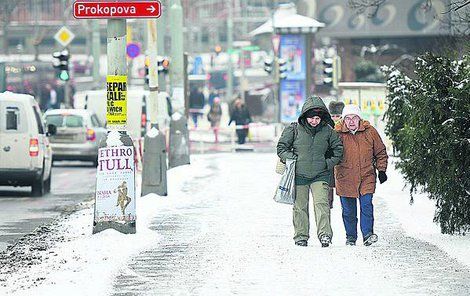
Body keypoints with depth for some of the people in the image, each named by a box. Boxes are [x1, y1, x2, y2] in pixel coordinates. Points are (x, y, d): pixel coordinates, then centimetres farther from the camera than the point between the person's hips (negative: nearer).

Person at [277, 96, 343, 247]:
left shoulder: (328, 131, 0)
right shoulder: (295, 130, -4)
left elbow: (338, 149, 13)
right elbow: (281, 147, 6)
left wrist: (329, 163, 3)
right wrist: (290, 159, -7)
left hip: (320, 175, 0)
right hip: (299, 174, 0)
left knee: (321, 203, -15)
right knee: (300, 206, 4)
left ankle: (325, 234, -20)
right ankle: (301, 236, 13)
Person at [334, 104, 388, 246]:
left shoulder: (370, 132, 0)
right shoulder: (337, 133, -3)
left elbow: (381, 153, 11)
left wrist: (381, 170, 6)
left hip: (366, 177, 0)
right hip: (345, 179, 0)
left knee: (366, 205, -12)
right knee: (348, 210, 5)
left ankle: (368, 234, -10)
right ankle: (351, 236, 16)